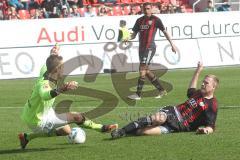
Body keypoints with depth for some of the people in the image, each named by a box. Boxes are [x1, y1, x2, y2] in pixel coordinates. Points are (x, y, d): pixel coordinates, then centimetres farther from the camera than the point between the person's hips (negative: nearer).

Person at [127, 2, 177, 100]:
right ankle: (162, 90, 19)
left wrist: (172, 44, 5)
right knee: (146, 71, 8)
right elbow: (134, 33, 15)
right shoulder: (140, 20, 14)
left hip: (150, 47, -7)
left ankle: (138, 94, -13)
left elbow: (164, 32, 4)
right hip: (142, 47, 7)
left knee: (142, 69, -14)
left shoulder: (155, 20, -1)